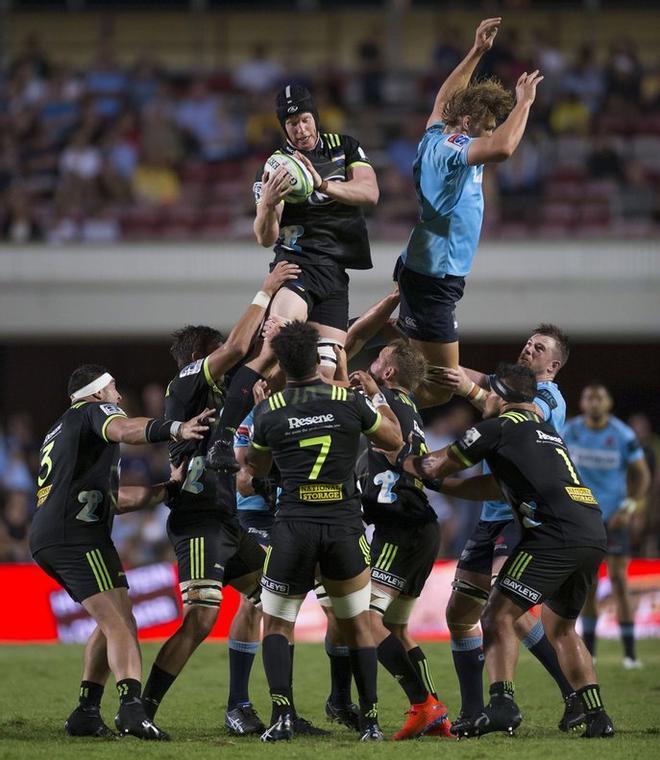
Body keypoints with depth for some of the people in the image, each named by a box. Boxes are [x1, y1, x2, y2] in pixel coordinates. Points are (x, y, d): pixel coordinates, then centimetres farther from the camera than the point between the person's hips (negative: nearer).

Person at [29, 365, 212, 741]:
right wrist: (175, 428, -37)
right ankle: (132, 706, -37)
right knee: (120, 623, -19)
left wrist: (164, 490, 39)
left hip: (46, 539, 9)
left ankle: (87, 713, 14)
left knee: (112, 623, 18)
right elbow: (123, 430, -22)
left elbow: (108, 497, 38)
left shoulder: (60, 430, 33)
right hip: (78, 535, -9)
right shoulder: (94, 410, 4)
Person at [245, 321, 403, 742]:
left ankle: (282, 714, -7)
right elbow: (394, 439, 17)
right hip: (345, 527, 1)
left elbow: (258, 468, 18)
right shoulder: (350, 402, -1)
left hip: (293, 527, -1)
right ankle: (370, 720, 11)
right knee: (358, 624, 15)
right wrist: (381, 402, 32)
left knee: (276, 624, 10)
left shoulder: (269, 411, 0)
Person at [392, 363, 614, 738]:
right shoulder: (547, 431, 30)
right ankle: (597, 717, 13)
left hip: (555, 534, -8)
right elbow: (502, 485, 38)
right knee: (561, 628, 21)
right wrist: (446, 483, 43)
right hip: (595, 536, 8)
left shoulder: (499, 427, 5)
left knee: (499, 616, -6)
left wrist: (402, 459, 30)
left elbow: (435, 467, 11)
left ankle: (503, 703, -24)